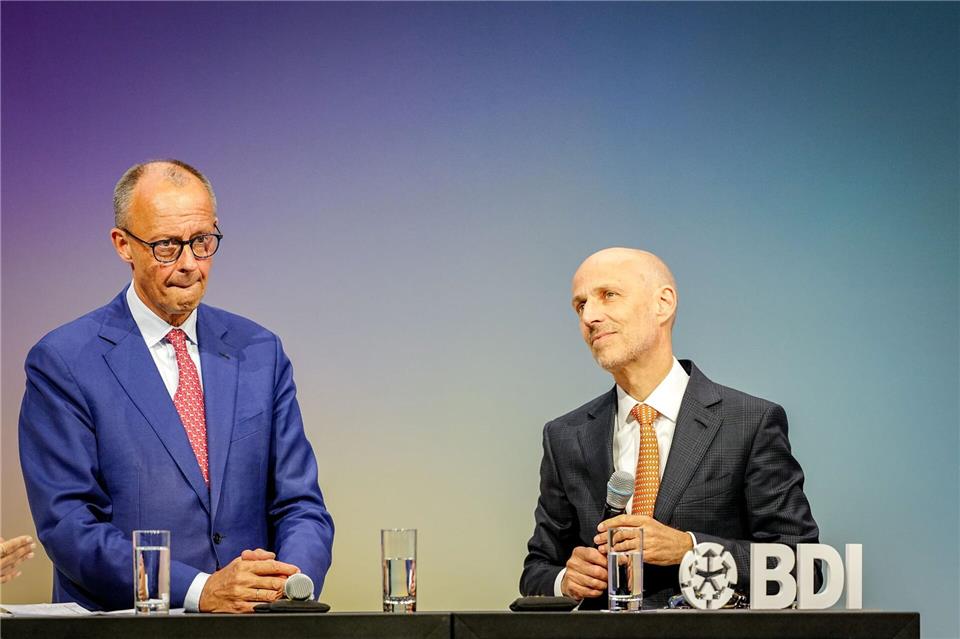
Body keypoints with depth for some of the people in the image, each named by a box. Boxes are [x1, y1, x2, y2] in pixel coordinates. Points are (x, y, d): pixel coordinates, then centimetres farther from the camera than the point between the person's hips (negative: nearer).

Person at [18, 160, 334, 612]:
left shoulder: (259, 352, 13)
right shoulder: (62, 363, 0)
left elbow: (299, 505, 11)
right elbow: (67, 525, -7)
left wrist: (289, 583, -11)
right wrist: (199, 591, -17)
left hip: (248, 630, 4)